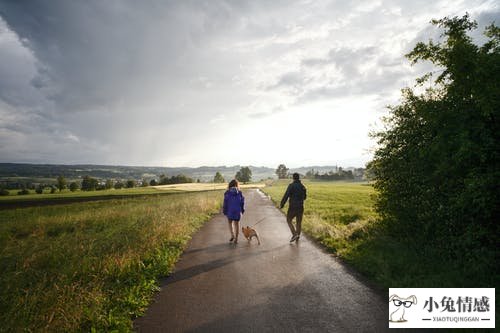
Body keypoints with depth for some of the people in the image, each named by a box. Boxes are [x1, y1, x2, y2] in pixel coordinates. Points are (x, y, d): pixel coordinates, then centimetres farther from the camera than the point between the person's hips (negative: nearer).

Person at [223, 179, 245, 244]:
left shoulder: (227, 193, -10)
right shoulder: (240, 193, -5)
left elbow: (225, 203, -7)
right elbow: (242, 203, 1)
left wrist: (224, 211, 4)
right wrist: (242, 211, 13)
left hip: (230, 211, -1)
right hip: (237, 211, 1)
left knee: (230, 222, 22)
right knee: (236, 224, 14)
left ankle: (232, 235, 9)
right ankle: (236, 238, 17)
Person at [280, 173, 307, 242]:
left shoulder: (291, 185, -12)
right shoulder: (303, 186, 6)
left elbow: (286, 196, -17)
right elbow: (304, 197, 19)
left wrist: (281, 204, -7)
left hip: (293, 207, -5)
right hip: (301, 207, 5)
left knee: (289, 220, 9)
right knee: (299, 222, 17)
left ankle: (294, 234, -5)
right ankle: (298, 235, 23)